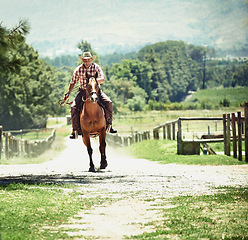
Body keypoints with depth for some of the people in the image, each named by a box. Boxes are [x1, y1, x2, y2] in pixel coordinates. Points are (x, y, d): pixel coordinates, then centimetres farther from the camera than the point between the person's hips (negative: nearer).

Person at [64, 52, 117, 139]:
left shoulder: (96, 67, -7)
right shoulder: (79, 69, -3)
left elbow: (103, 79, -15)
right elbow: (73, 82, 9)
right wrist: (68, 93, -1)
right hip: (83, 91, 1)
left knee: (108, 102, -22)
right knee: (74, 107, -21)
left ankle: (109, 125, -7)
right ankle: (76, 130, -9)